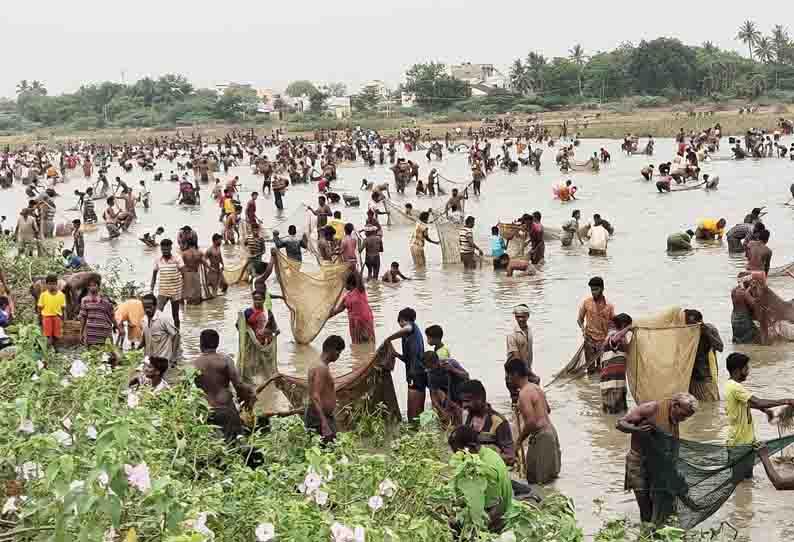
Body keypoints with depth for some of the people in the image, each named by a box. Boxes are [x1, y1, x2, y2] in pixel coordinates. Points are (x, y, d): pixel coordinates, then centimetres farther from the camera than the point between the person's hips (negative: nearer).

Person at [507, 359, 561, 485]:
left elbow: (531, 422, -24)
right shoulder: (536, 388, 11)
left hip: (540, 435, -10)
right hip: (550, 430, 10)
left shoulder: (524, 393, -17)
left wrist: (519, 440, -12)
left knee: (536, 479, -5)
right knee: (550, 474, 17)